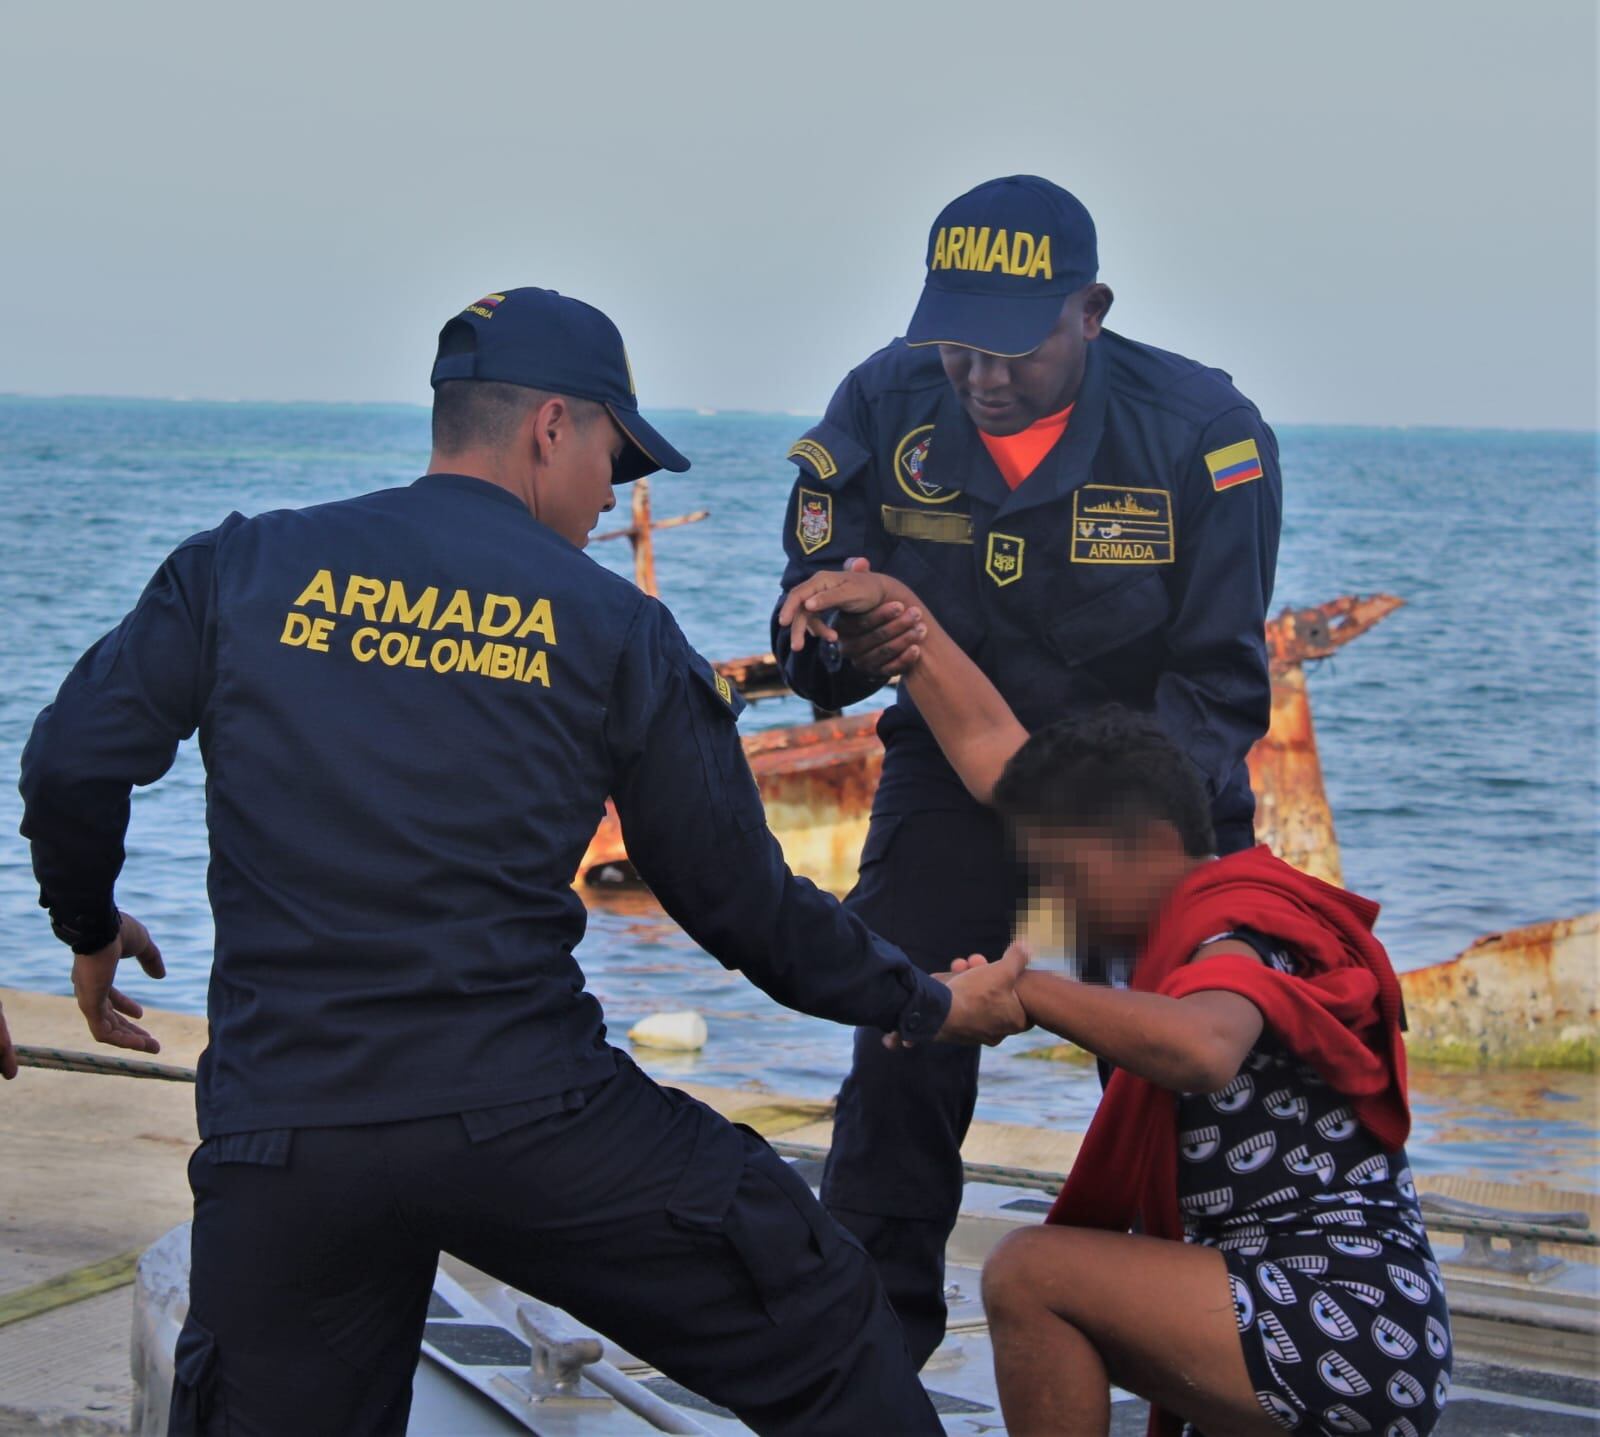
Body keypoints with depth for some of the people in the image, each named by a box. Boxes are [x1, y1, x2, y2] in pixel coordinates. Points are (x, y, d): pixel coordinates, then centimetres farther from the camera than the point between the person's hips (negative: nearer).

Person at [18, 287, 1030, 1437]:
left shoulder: (241, 567, 7)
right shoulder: (616, 629, 4)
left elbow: (72, 768, 3)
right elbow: (739, 901, 8)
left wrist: (90, 925, 24)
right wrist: (928, 1007, 23)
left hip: (278, 1139, 2)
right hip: (530, 1115, -2)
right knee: (824, 1345, 14)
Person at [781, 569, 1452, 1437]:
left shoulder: (1236, 937, -16)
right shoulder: (1196, 918, 10)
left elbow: (1200, 1048, -43)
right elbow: (990, 750, 14)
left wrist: (1020, 989, -33)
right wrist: (898, 607, 13)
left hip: (1350, 1337, -10)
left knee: (1030, 1276, -15)